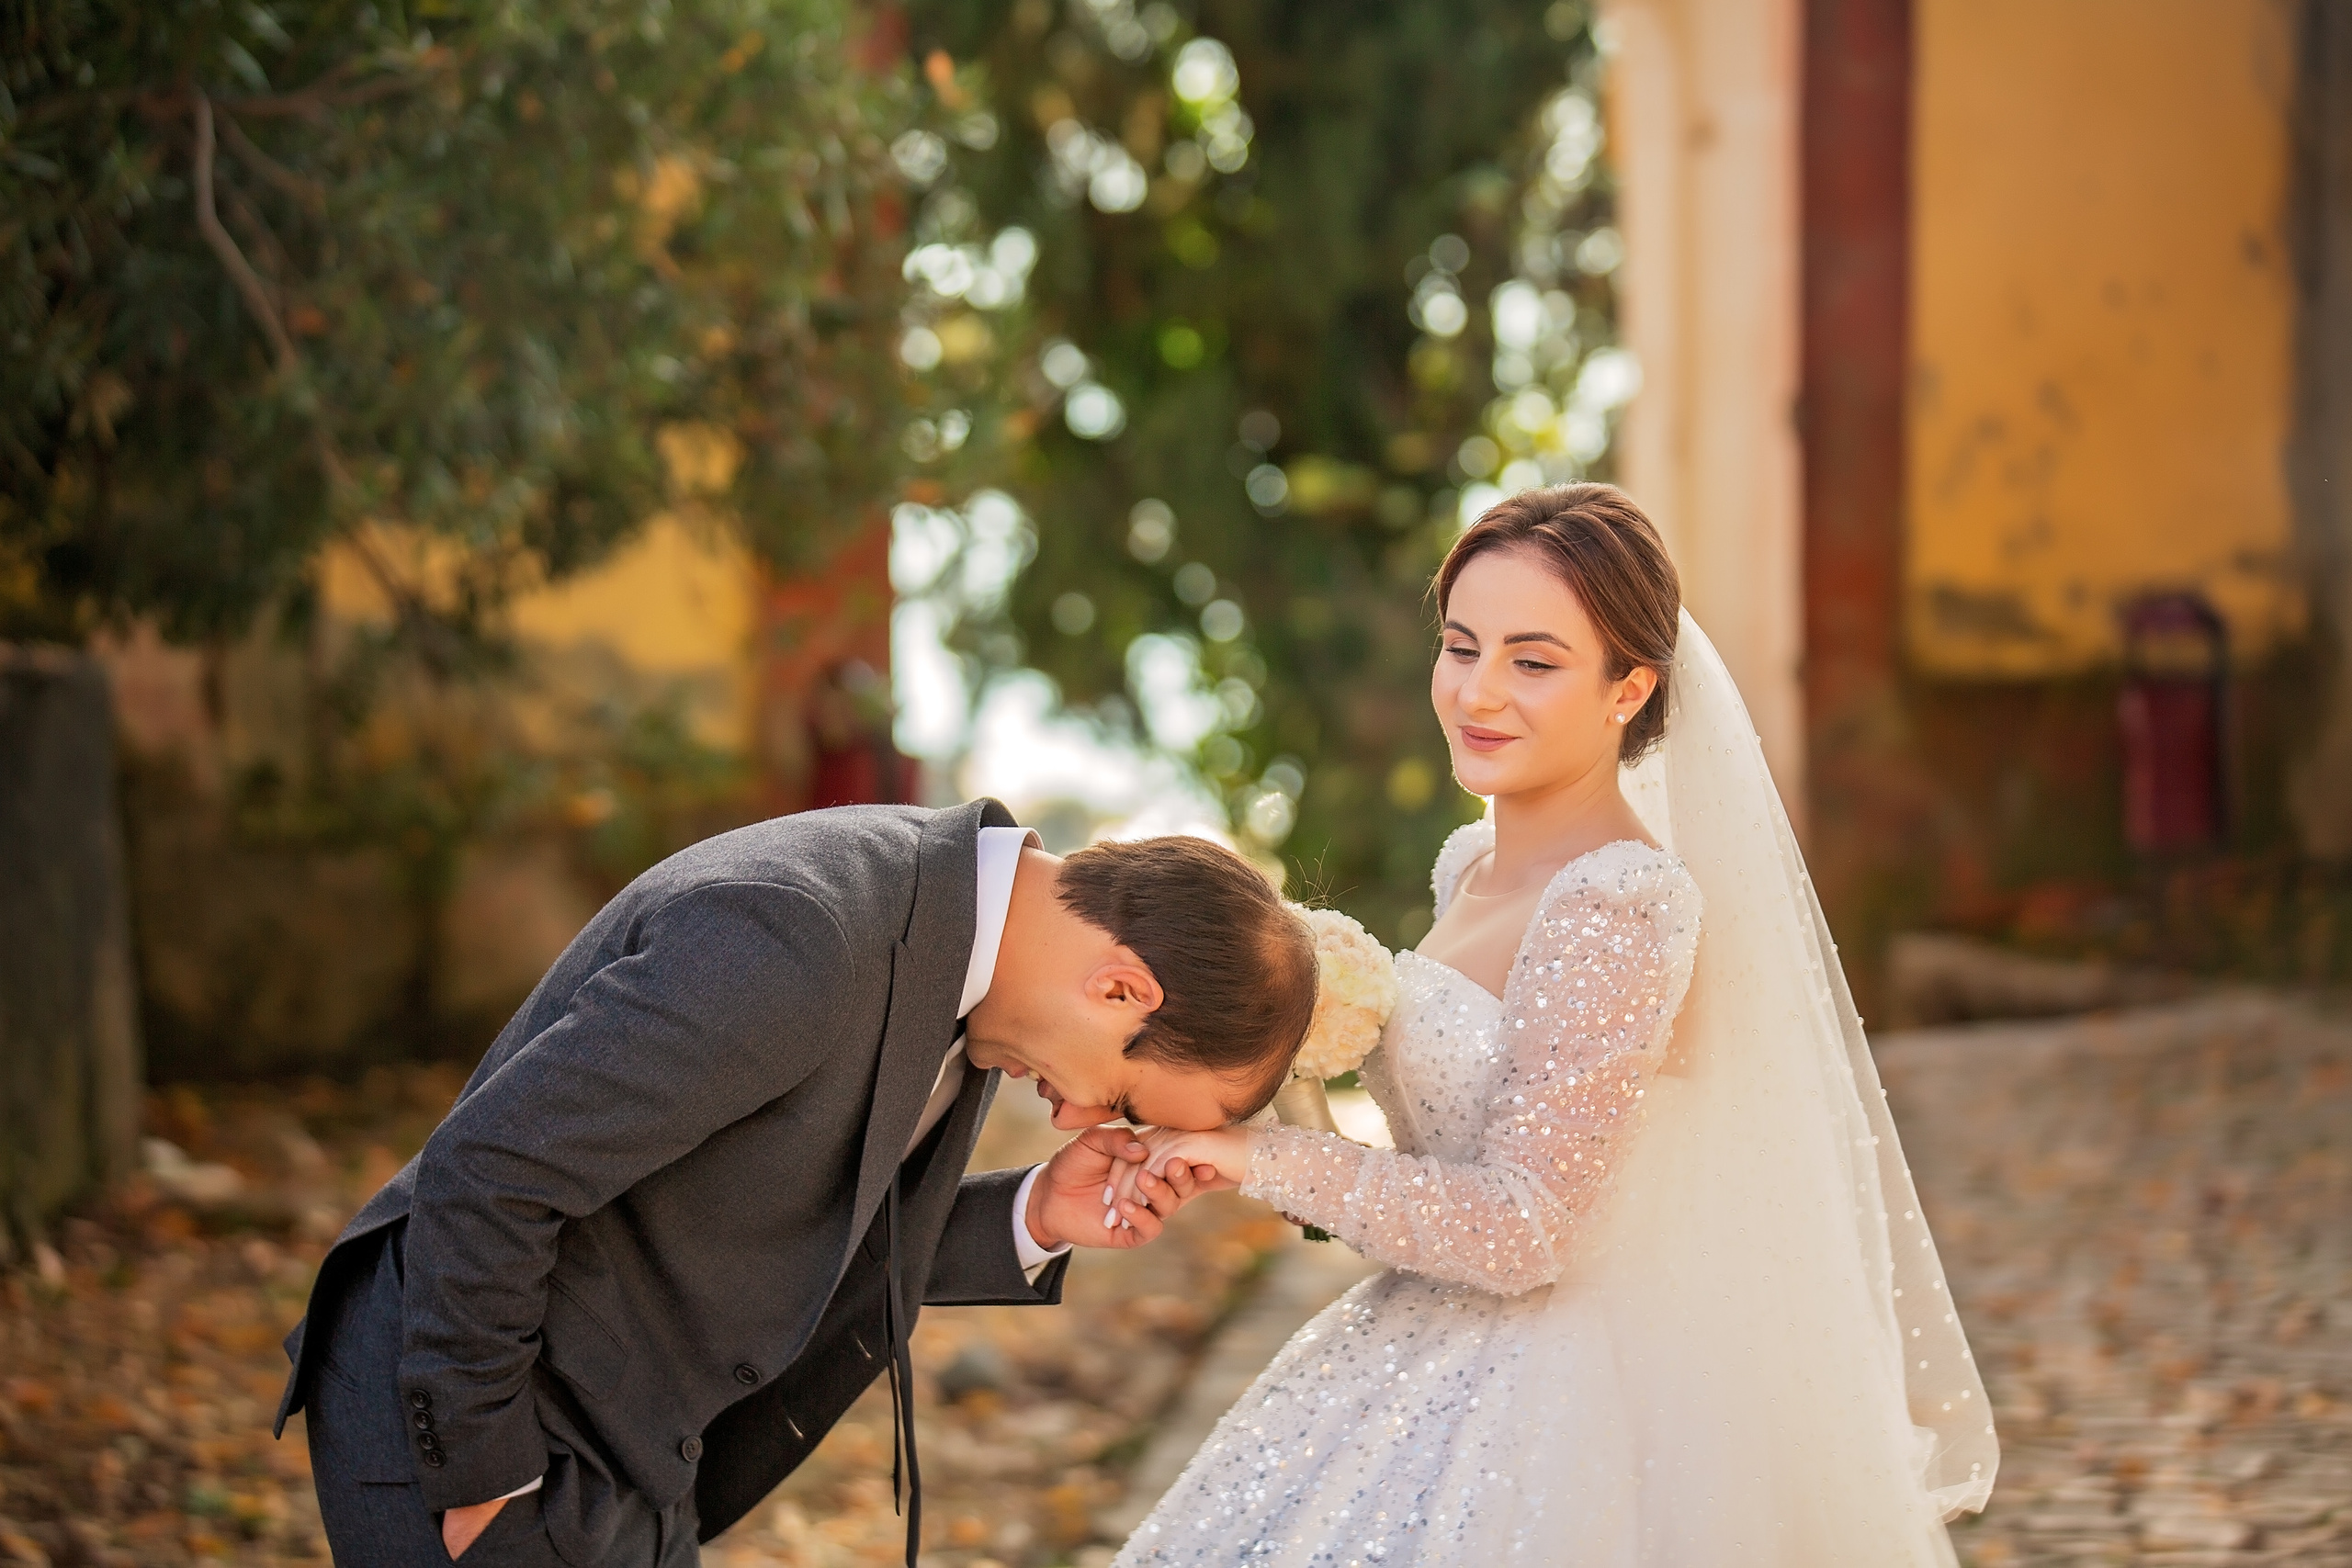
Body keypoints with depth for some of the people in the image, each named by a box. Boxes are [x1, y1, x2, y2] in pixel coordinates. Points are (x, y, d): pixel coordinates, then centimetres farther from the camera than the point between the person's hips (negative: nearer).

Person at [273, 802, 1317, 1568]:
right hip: (462, 1415, -9)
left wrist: (1032, 1224, -6)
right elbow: (483, 1174, -26)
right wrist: (484, 1483, -18)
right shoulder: (789, 939, -28)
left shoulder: (955, 939, 2)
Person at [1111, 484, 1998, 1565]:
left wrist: (1261, 1155, -21)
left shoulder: (1621, 908, -20)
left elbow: (1520, 1229, -22)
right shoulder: (1474, 867, 8)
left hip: (1540, 1413, -9)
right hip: (1437, 1378, 9)